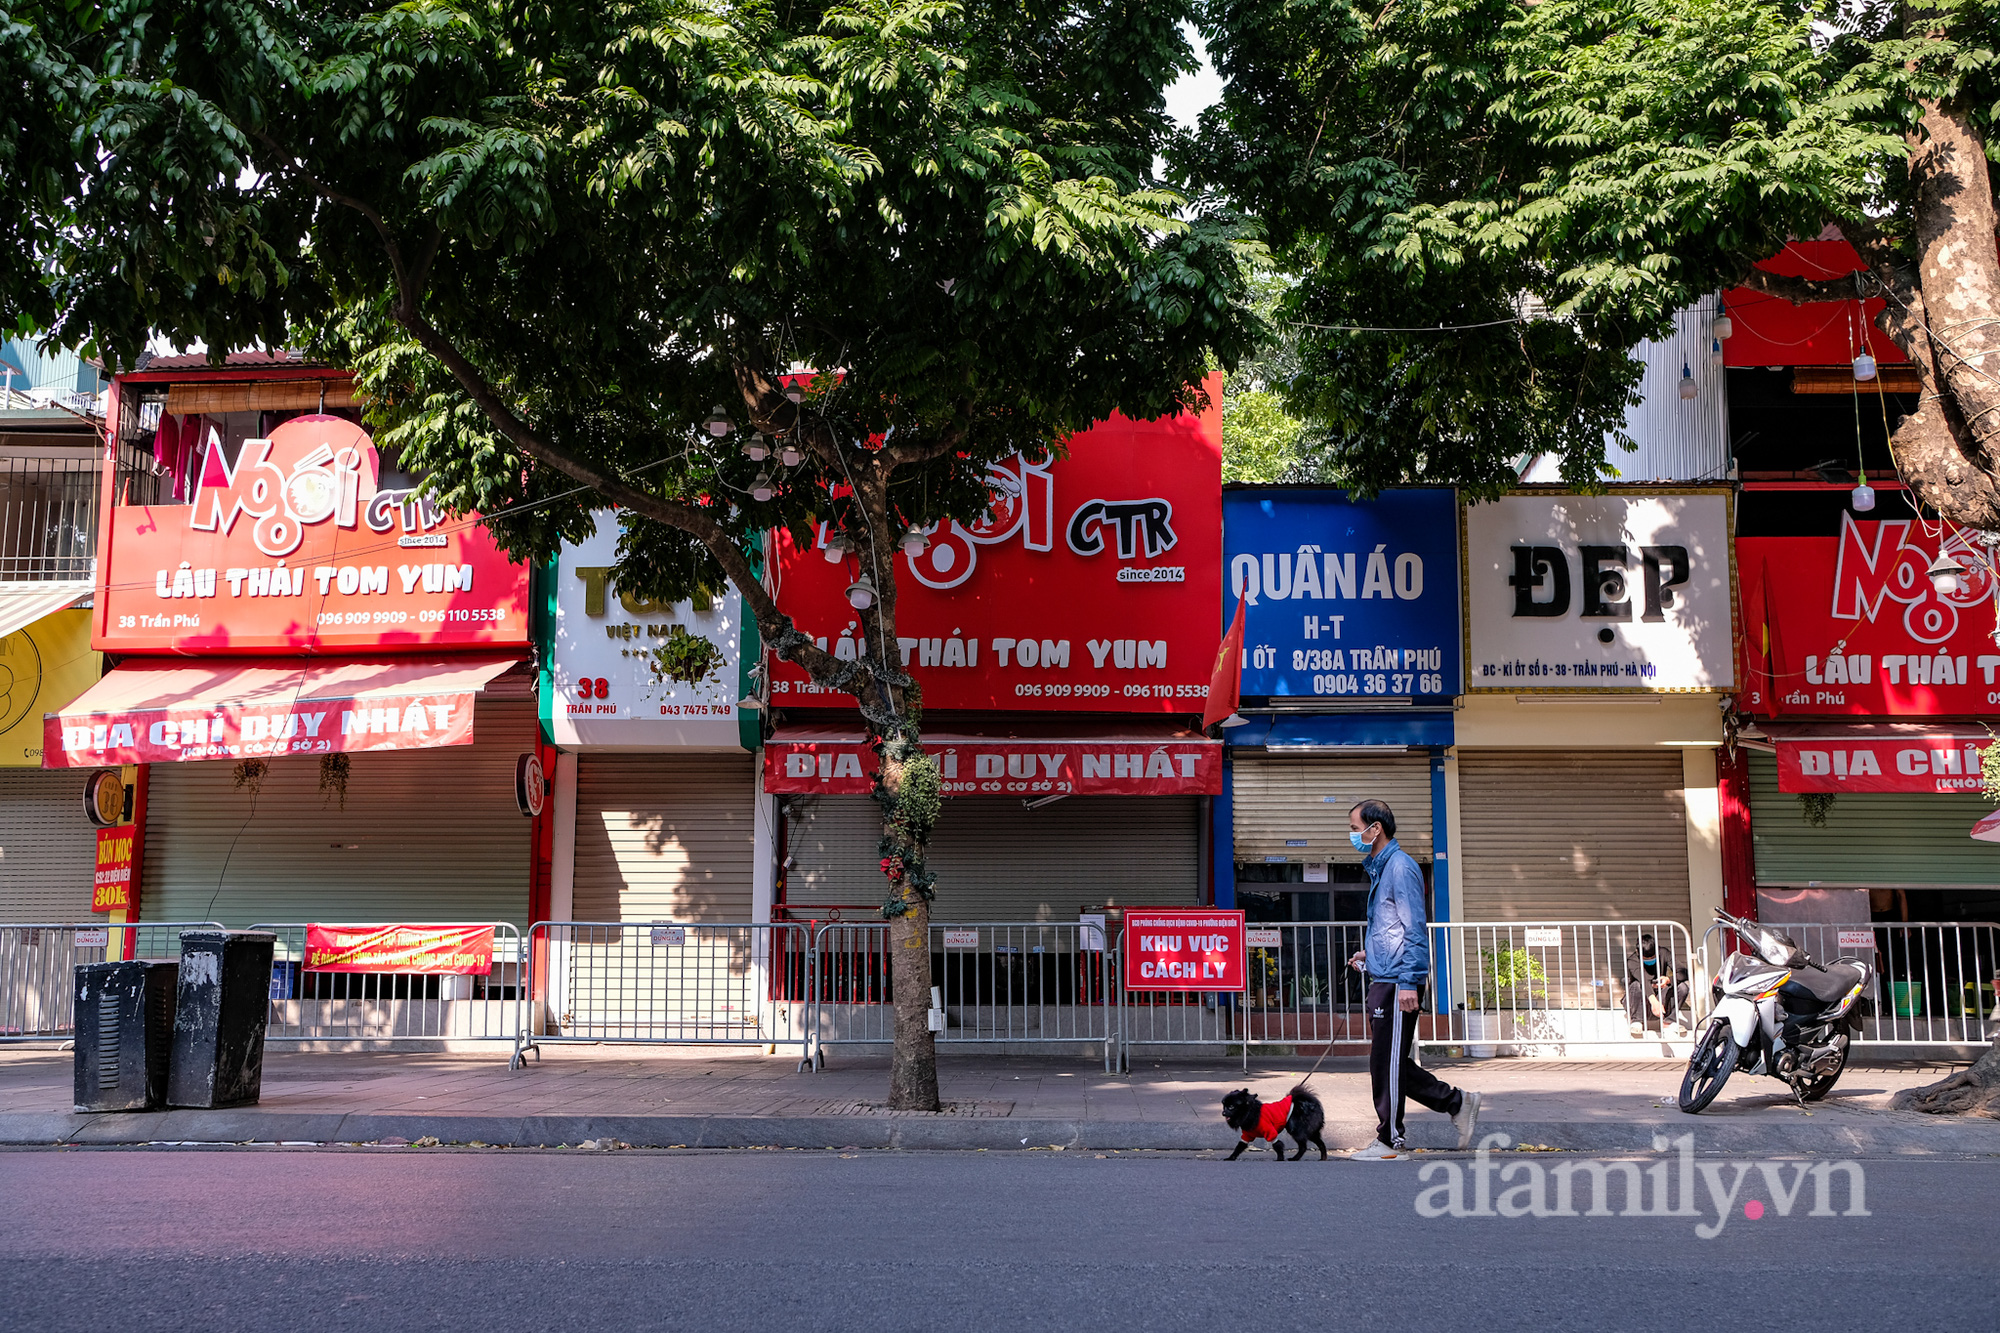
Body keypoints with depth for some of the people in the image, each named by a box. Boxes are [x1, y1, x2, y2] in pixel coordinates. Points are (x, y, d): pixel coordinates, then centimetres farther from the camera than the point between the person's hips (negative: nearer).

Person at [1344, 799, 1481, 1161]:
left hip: (1397, 982, -10)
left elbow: (1414, 928, -18)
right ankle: (1457, 1103, 20)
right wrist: (1369, 954, 16)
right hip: (1383, 979, 10)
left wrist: (1408, 982, -22)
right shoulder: (1379, 868, 17)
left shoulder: (1400, 867, -13)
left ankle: (1390, 1140, 7)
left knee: (1388, 1061, -3)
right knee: (1390, 1061, 12)